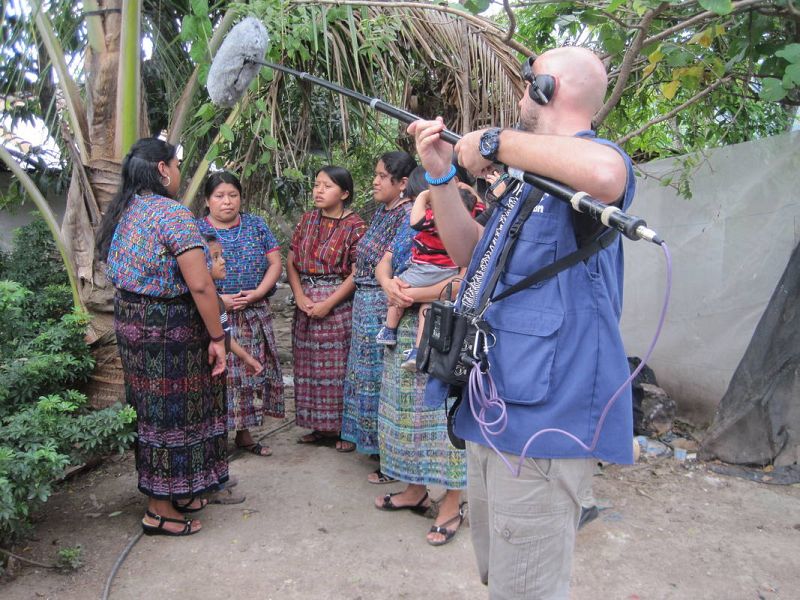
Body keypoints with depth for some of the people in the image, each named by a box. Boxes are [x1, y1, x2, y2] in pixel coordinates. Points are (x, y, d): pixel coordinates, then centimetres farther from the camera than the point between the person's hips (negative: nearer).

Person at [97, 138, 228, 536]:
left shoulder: (123, 212, 10)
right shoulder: (173, 213, -17)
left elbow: (120, 271, 13)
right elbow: (199, 285, -22)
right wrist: (217, 337, -15)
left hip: (129, 320, 9)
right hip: (167, 327, -9)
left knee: (151, 409, 17)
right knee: (172, 411, 3)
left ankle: (173, 492, 33)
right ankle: (161, 510, 15)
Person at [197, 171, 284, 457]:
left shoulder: (256, 225, 8)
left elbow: (275, 263, 5)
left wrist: (257, 293, -9)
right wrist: (216, 299, -16)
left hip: (253, 315, 3)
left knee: (251, 372, 6)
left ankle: (244, 433, 20)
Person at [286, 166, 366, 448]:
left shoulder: (354, 225, -7)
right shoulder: (307, 220, 10)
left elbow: (357, 273, -12)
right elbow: (291, 261, 8)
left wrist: (328, 303, -16)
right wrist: (300, 296, -6)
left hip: (339, 303, -5)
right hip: (306, 303, 6)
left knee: (338, 366, -1)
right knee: (309, 365, 10)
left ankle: (345, 428, 12)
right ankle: (320, 425, 23)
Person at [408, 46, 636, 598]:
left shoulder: (592, 156, -9)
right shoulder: (532, 176, 20)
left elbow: (605, 175, -35)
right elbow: (474, 256, 20)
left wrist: (496, 140, -21)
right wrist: (442, 175, 11)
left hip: (543, 420, -10)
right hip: (496, 409, 10)